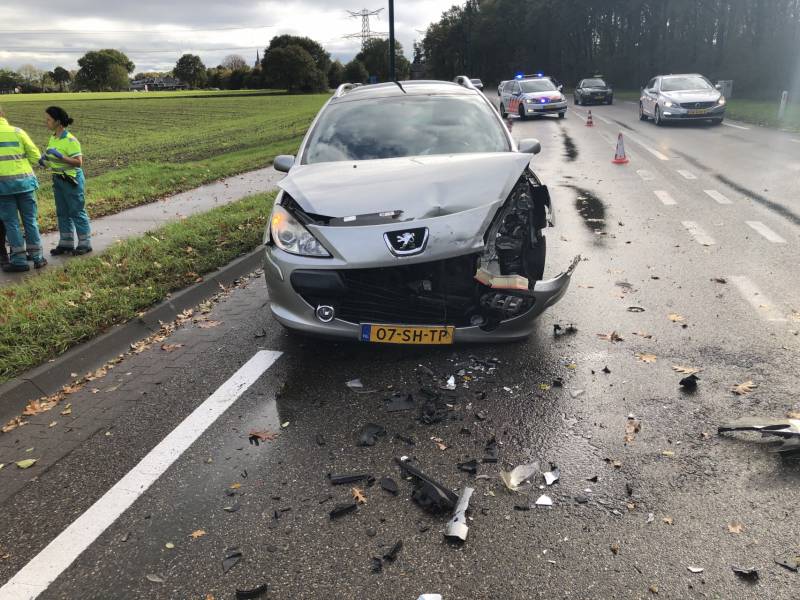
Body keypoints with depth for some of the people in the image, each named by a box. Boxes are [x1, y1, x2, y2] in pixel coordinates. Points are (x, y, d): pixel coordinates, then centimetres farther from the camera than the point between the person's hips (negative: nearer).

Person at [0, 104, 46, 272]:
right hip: (25, 180, 2)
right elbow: (35, 155, 2)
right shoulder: (17, 132, 2)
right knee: (30, 220, 10)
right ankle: (37, 257, 12)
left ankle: (19, 260, 4)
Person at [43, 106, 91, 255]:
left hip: (72, 179, -8)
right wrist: (44, 161, 0)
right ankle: (66, 243, 23)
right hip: (58, 179, 8)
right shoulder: (53, 138, 8)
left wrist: (60, 156, -28)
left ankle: (85, 244, 11)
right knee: (62, 213, 14)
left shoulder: (70, 140, -17)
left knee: (77, 212, 1)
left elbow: (78, 162, -21)